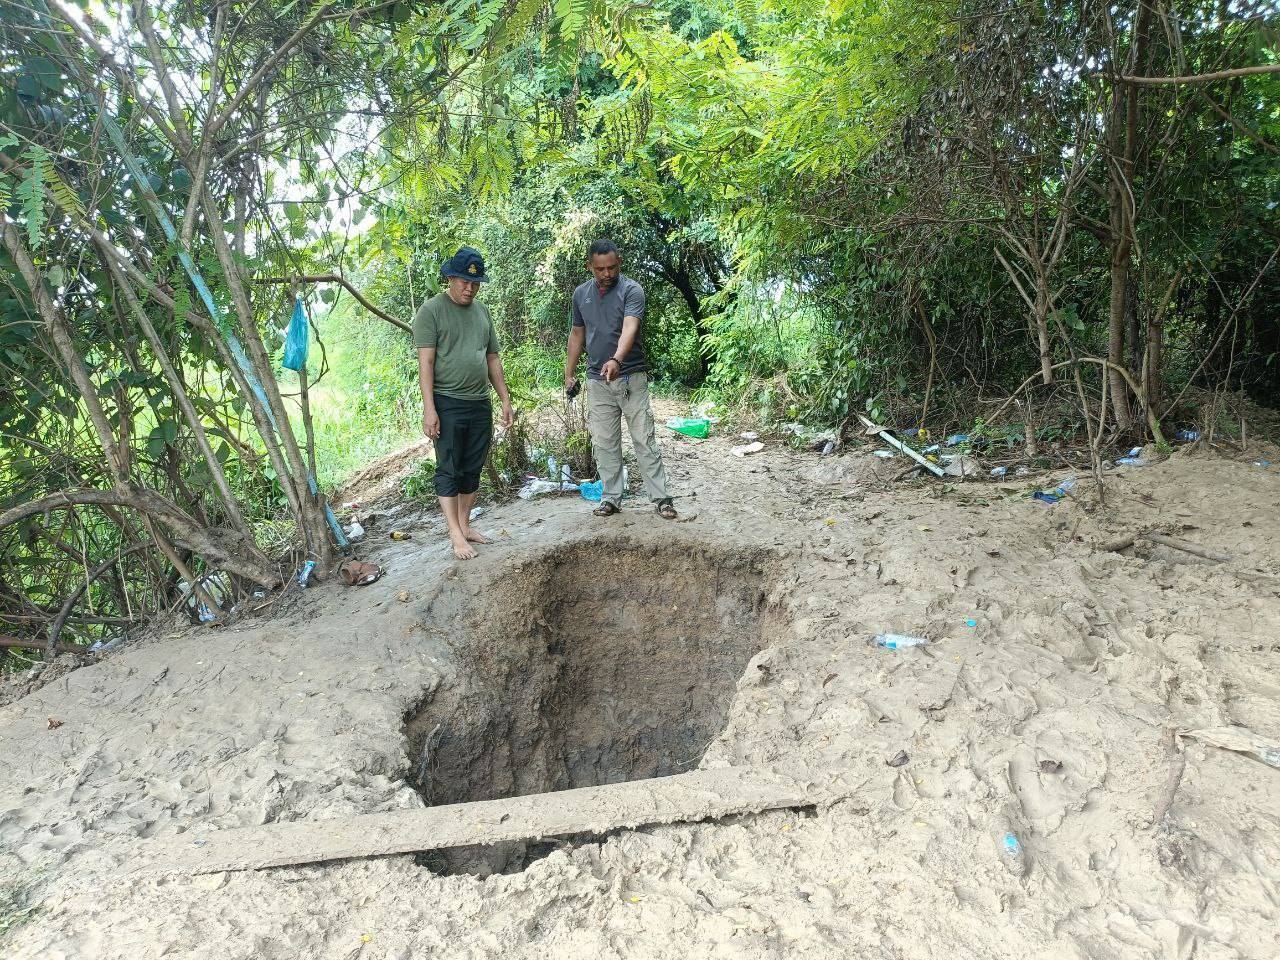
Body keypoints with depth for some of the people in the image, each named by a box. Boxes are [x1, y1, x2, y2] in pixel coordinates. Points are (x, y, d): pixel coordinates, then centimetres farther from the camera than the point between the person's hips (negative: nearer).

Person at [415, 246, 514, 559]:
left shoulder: (482, 311, 15)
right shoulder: (431, 310, -4)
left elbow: (493, 359, 18)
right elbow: (426, 362, -10)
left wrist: (505, 399, 13)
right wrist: (429, 408, -17)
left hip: (480, 404, 6)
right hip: (448, 404, -6)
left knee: (472, 471, 9)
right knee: (449, 471, -2)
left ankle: (465, 525, 19)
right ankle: (456, 535, 1)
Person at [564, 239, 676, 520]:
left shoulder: (632, 290, -11)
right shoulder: (581, 294, 6)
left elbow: (630, 328, -27)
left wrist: (616, 360, -45)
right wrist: (569, 374, 14)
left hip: (631, 378, -4)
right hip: (597, 381, 4)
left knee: (645, 440, -1)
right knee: (604, 443, 8)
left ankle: (660, 497, 5)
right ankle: (611, 498, 18)